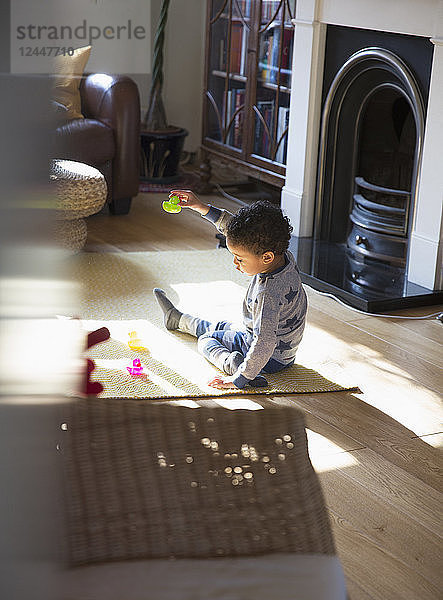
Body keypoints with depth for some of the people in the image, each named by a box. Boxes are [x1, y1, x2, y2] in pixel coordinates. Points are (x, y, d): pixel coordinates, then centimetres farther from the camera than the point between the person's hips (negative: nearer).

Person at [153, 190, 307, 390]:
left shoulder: (268, 295, -41)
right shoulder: (283, 255, -15)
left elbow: (264, 345, -41)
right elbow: (234, 227, -5)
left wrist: (238, 379, -36)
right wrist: (202, 208, -5)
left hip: (273, 358, -8)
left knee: (206, 339, 10)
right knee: (221, 327, 29)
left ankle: (235, 365, -16)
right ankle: (176, 319, 50)